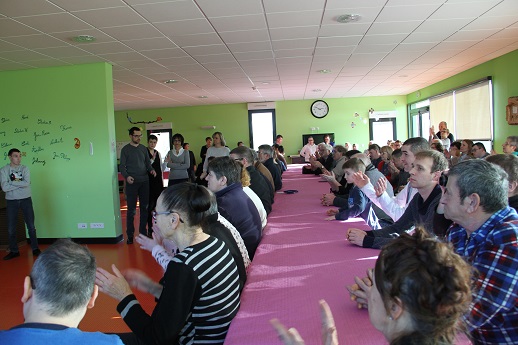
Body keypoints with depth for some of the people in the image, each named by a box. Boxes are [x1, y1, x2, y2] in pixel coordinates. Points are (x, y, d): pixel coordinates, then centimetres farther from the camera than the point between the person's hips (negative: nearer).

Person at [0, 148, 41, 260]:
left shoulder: (25, 169, -1)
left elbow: (27, 183, -18)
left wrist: (12, 182, -14)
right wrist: (20, 184, -15)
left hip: (26, 199, 0)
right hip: (11, 201, 0)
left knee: (31, 226, 5)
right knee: (11, 229, 6)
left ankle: (35, 249, 17)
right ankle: (14, 251, 22)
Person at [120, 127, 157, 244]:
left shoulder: (143, 148, 11)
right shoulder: (125, 149, -1)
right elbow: (122, 166, -4)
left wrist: (151, 170, -7)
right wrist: (127, 176, -21)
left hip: (144, 181, 4)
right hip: (132, 182, -4)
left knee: (144, 208, 8)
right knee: (131, 209, -1)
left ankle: (143, 232, 20)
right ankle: (130, 235, 8)